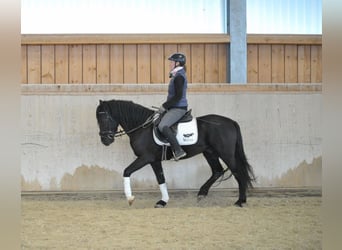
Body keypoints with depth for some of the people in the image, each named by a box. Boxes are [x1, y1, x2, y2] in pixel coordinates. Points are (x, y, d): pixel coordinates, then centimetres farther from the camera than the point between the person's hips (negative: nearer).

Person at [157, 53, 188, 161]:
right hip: (174, 107, 11)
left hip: (178, 108, -11)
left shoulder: (179, 77, -16)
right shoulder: (177, 75, 16)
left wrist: (164, 106, -17)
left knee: (162, 126, -28)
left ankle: (178, 150, -28)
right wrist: (165, 106, 18)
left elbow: (178, 96, -23)